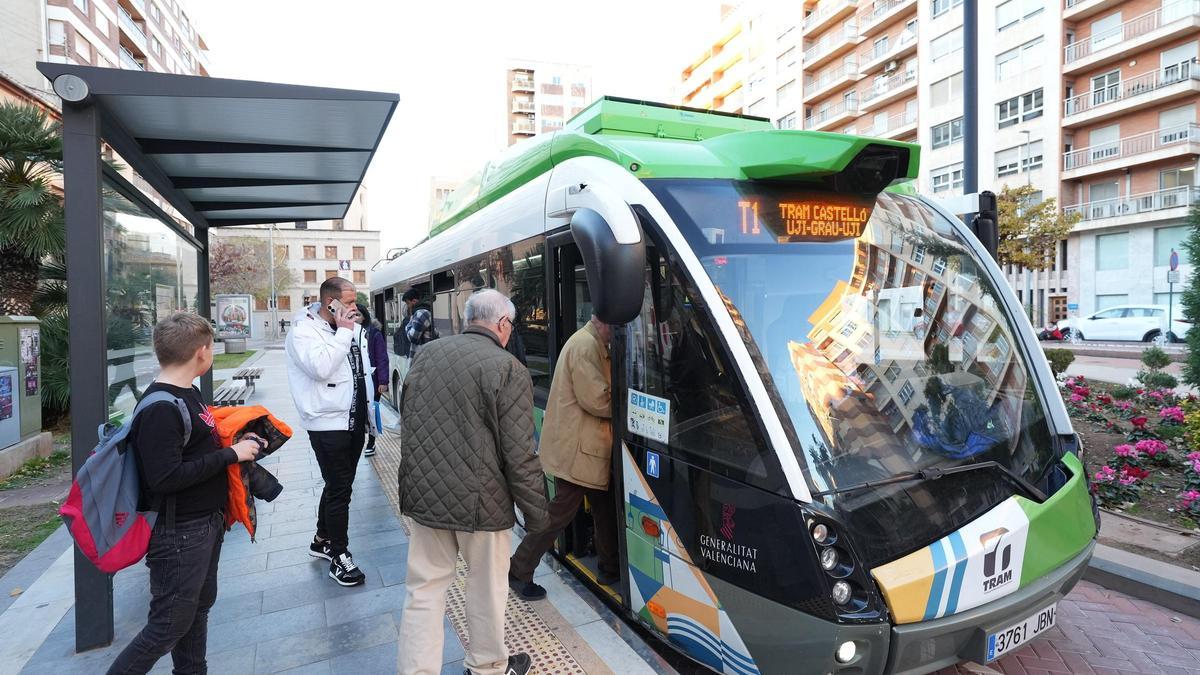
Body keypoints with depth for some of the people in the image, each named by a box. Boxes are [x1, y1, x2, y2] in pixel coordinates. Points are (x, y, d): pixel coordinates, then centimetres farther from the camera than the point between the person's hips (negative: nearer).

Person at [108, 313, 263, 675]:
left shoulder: (186, 393, 7)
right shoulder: (160, 409, -23)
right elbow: (165, 478, -27)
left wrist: (237, 441, 2)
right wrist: (231, 454, -22)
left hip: (206, 523, 10)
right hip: (179, 535, -10)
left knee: (200, 605, 22)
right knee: (168, 627, 4)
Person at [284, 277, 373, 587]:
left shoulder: (352, 329, 10)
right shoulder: (303, 331, -12)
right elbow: (321, 368, -29)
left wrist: (369, 408, 19)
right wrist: (343, 332, -21)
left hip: (354, 420, 8)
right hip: (328, 424, -8)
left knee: (338, 484, 19)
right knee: (340, 488, -3)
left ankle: (322, 540, 36)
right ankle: (339, 556, 11)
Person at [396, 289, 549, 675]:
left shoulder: (427, 354, 3)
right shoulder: (509, 370, -16)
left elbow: (407, 417, 14)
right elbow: (519, 456, -17)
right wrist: (536, 513, -5)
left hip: (424, 492, 5)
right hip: (479, 499, -4)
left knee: (424, 588, 16)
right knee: (487, 588, 17)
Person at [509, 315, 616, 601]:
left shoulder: (595, 344, 14)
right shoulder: (586, 345, -19)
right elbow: (596, 400, -23)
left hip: (587, 446, 10)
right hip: (575, 449, -10)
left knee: (604, 507, 17)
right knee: (561, 513, 1)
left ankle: (609, 568, 31)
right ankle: (519, 572, 15)